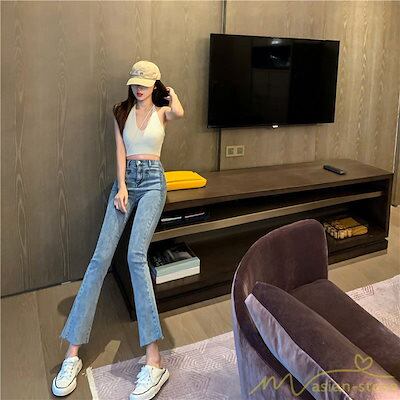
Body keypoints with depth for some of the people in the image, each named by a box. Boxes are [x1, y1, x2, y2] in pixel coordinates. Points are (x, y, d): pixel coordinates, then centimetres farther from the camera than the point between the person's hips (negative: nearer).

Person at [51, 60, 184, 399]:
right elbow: (120, 151, 5)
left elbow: (180, 112, -16)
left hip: (153, 181, -3)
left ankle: (154, 361, -26)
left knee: (136, 255, -25)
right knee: (101, 257, -12)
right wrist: (122, 186, -9)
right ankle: (73, 354, -9)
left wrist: (170, 92, 6)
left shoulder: (162, 111, 9)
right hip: (125, 180, 3)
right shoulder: (122, 112, 16)